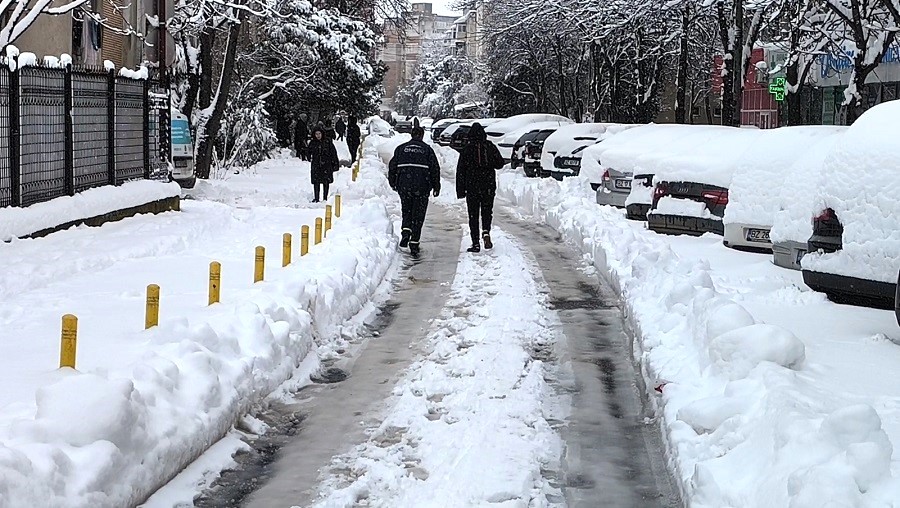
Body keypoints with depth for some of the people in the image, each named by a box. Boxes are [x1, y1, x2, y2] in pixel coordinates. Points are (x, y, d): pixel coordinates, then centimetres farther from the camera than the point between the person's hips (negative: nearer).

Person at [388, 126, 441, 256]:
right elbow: (435, 169, 1)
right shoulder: (427, 149, 3)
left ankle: (406, 230, -8)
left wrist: (393, 183, 21)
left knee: (406, 211, 19)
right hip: (421, 187, -1)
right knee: (418, 216, 4)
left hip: (404, 186, 1)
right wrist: (436, 187, 9)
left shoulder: (401, 148, 8)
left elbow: (392, 166, 9)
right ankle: (414, 244, 1)